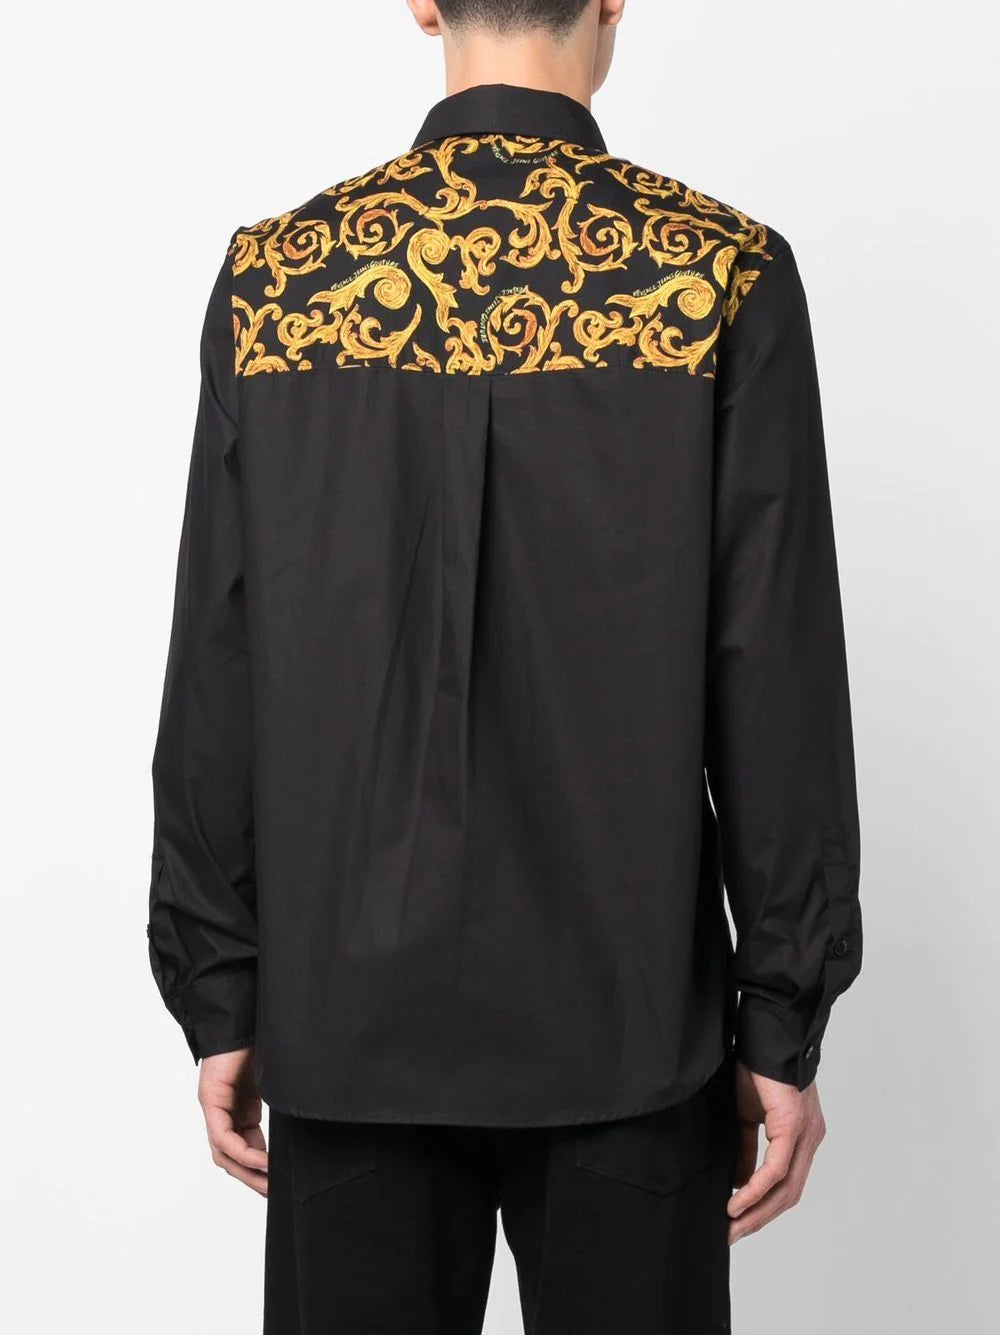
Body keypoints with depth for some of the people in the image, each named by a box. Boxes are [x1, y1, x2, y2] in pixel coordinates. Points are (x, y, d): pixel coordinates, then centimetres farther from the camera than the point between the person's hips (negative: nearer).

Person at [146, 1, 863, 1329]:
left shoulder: (272, 276, -2)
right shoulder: (728, 278, -8)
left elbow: (213, 684, -1)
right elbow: (779, 686, -8)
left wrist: (219, 1000, 7)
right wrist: (784, 1025, 0)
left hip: (347, 1012, 2)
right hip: (625, 1025, -1)